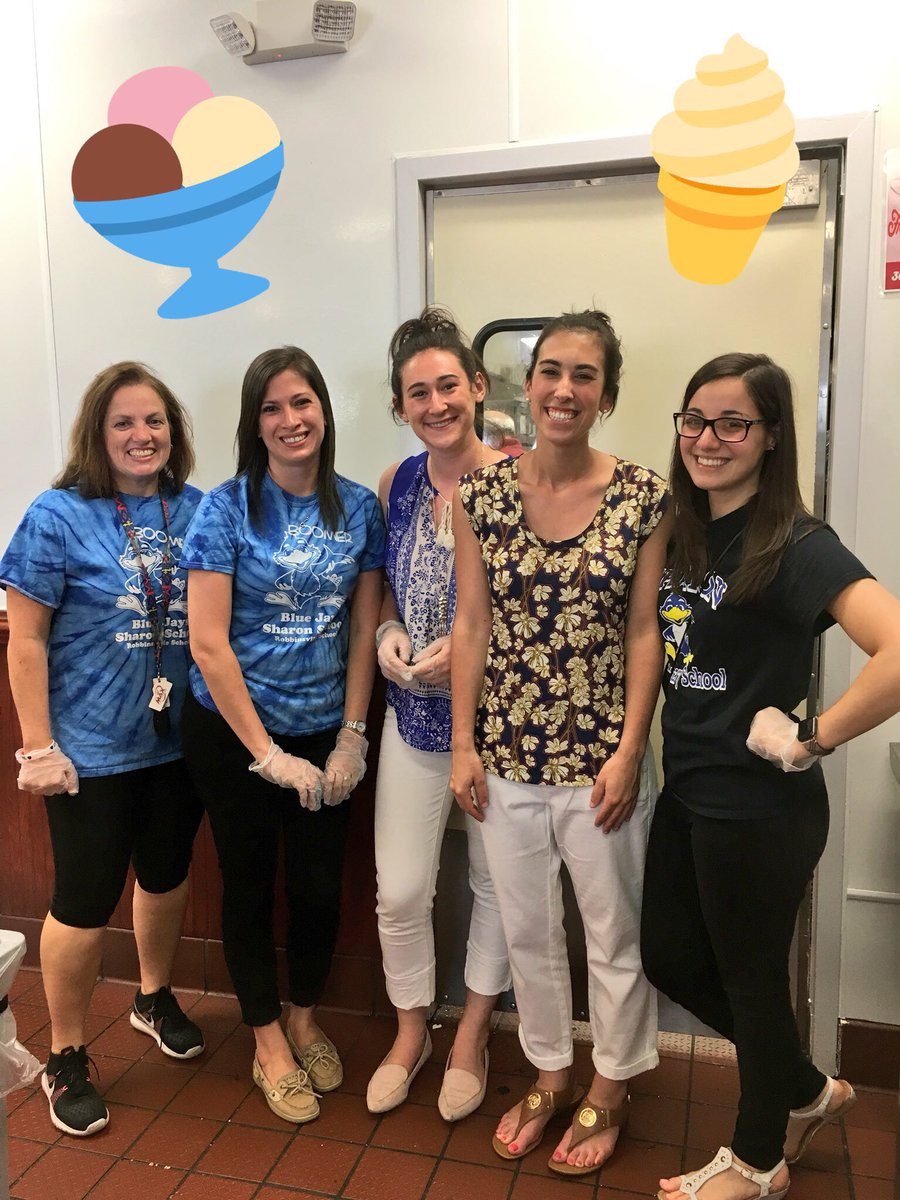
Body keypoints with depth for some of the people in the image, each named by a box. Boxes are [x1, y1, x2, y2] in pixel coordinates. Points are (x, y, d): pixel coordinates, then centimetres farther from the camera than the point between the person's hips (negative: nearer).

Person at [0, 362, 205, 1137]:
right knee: (86, 902, 6)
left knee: (167, 875, 20)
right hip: (92, 749, -4)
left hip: (180, 740, 4)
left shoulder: (198, 512, 0)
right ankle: (66, 1061, 29)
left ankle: (156, 998, 47)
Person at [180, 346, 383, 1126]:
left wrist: (352, 737, -3)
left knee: (319, 887, 12)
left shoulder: (358, 507, -1)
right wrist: (269, 755, -14)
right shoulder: (227, 508, -11)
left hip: (326, 734, 3)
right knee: (250, 888, 12)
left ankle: (306, 1021, 39)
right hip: (234, 732, -2)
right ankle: (269, 1044, 34)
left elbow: (363, 631, 2)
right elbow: (208, 644, -14)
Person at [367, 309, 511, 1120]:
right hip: (414, 715, 4)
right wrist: (388, 633, -6)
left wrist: (472, 647, -21)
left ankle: (472, 1036, 39)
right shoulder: (397, 484, 2)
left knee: (497, 882, 15)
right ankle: (411, 1031, 37)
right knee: (400, 890, 9)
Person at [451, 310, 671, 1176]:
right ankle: (550, 1074, 42)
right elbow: (471, 624, 0)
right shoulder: (482, 493, -2)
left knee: (613, 931, 14)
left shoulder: (643, 496, -7)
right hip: (508, 755, 2)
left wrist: (628, 753, -10)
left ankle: (610, 1089, 39)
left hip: (602, 757, -2)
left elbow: (644, 632, -6)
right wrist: (464, 744, -1)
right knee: (526, 928, 18)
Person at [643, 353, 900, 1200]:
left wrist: (810, 740, -24)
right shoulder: (681, 533, 4)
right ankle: (809, 1092, 44)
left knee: (750, 976, 12)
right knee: (670, 957, 19)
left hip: (760, 810, -8)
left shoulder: (795, 547, -19)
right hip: (687, 794, 8)